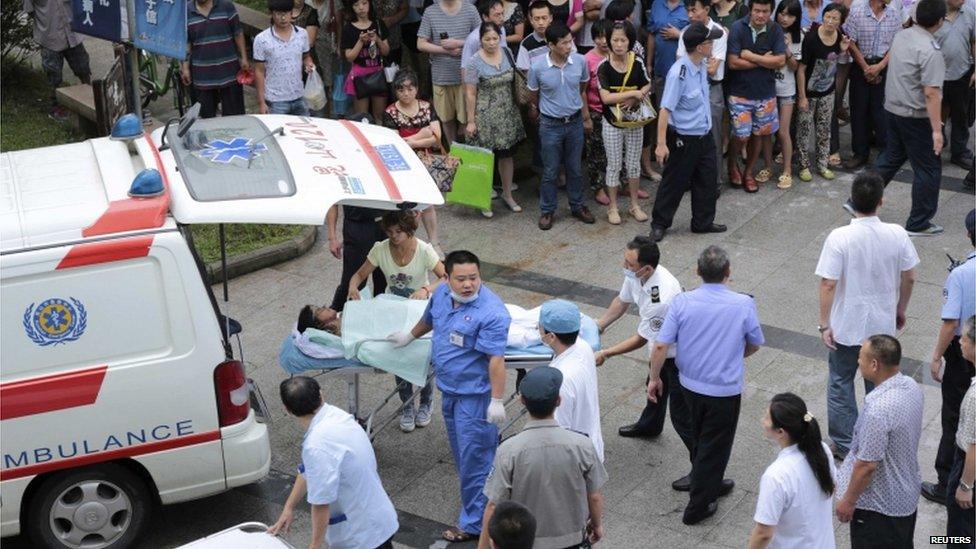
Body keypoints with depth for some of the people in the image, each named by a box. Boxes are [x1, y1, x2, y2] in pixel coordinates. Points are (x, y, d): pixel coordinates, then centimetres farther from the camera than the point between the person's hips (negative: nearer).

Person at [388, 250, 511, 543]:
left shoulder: (491, 313, -26)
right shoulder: (442, 293, -1)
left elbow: (496, 360, -26)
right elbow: (429, 319, 22)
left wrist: (497, 401, -26)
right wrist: (409, 336, 37)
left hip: (474, 395, -9)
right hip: (448, 388, 9)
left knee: (474, 457, 0)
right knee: (460, 450, 21)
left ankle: (473, 522, 12)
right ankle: (479, 505, 39)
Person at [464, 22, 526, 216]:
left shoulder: (506, 53, 0)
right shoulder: (475, 62, -14)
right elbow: (470, 94, -11)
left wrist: (516, 107, 12)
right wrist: (471, 121, -11)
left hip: (507, 114, 5)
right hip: (486, 117, -5)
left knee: (507, 155, 14)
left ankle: (507, 194, 30)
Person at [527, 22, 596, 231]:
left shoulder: (580, 61, -11)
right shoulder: (538, 67, -18)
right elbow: (533, 96, 0)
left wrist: (586, 116, 14)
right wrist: (534, 112, 13)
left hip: (575, 122, 2)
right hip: (550, 125, -2)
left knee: (574, 169, 16)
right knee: (550, 171, 9)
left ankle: (578, 206, 32)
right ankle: (547, 211, 23)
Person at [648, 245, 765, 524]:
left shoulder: (682, 302, -15)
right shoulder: (744, 305, -17)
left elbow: (660, 346, -15)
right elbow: (754, 345, -1)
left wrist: (655, 378, 0)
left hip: (690, 384, 3)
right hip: (725, 389, -3)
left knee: (700, 440, 25)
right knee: (714, 445, 12)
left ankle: (710, 484, 45)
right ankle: (698, 505, 20)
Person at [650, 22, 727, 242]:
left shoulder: (702, 66, 1)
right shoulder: (679, 73, -25)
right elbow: (665, 109, -26)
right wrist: (661, 144, -29)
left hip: (704, 136, 8)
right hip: (683, 139, -8)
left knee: (707, 183, 16)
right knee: (674, 183, 6)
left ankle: (703, 222, 32)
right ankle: (659, 224, 22)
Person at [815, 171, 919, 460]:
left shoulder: (839, 238, -22)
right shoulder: (897, 235, -13)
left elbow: (828, 285, -20)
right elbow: (909, 277, -2)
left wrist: (825, 324, -9)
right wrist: (900, 311, 15)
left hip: (846, 327, -3)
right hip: (883, 325, 3)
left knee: (840, 384, 16)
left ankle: (844, 445, 24)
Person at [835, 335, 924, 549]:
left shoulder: (878, 410, -35)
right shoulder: (911, 386, -8)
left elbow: (867, 465, -27)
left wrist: (848, 500, -12)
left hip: (879, 503, -8)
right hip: (907, 492, 8)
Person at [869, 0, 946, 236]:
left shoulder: (901, 36, 1)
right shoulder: (930, 51, -24)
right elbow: (931, 93, -26)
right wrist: (936, 130, -22)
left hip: (892, 109, 8)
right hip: (916, 117, -8)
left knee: (890, 159, 22)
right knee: (928, 169, 7)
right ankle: (918, 223, 15)